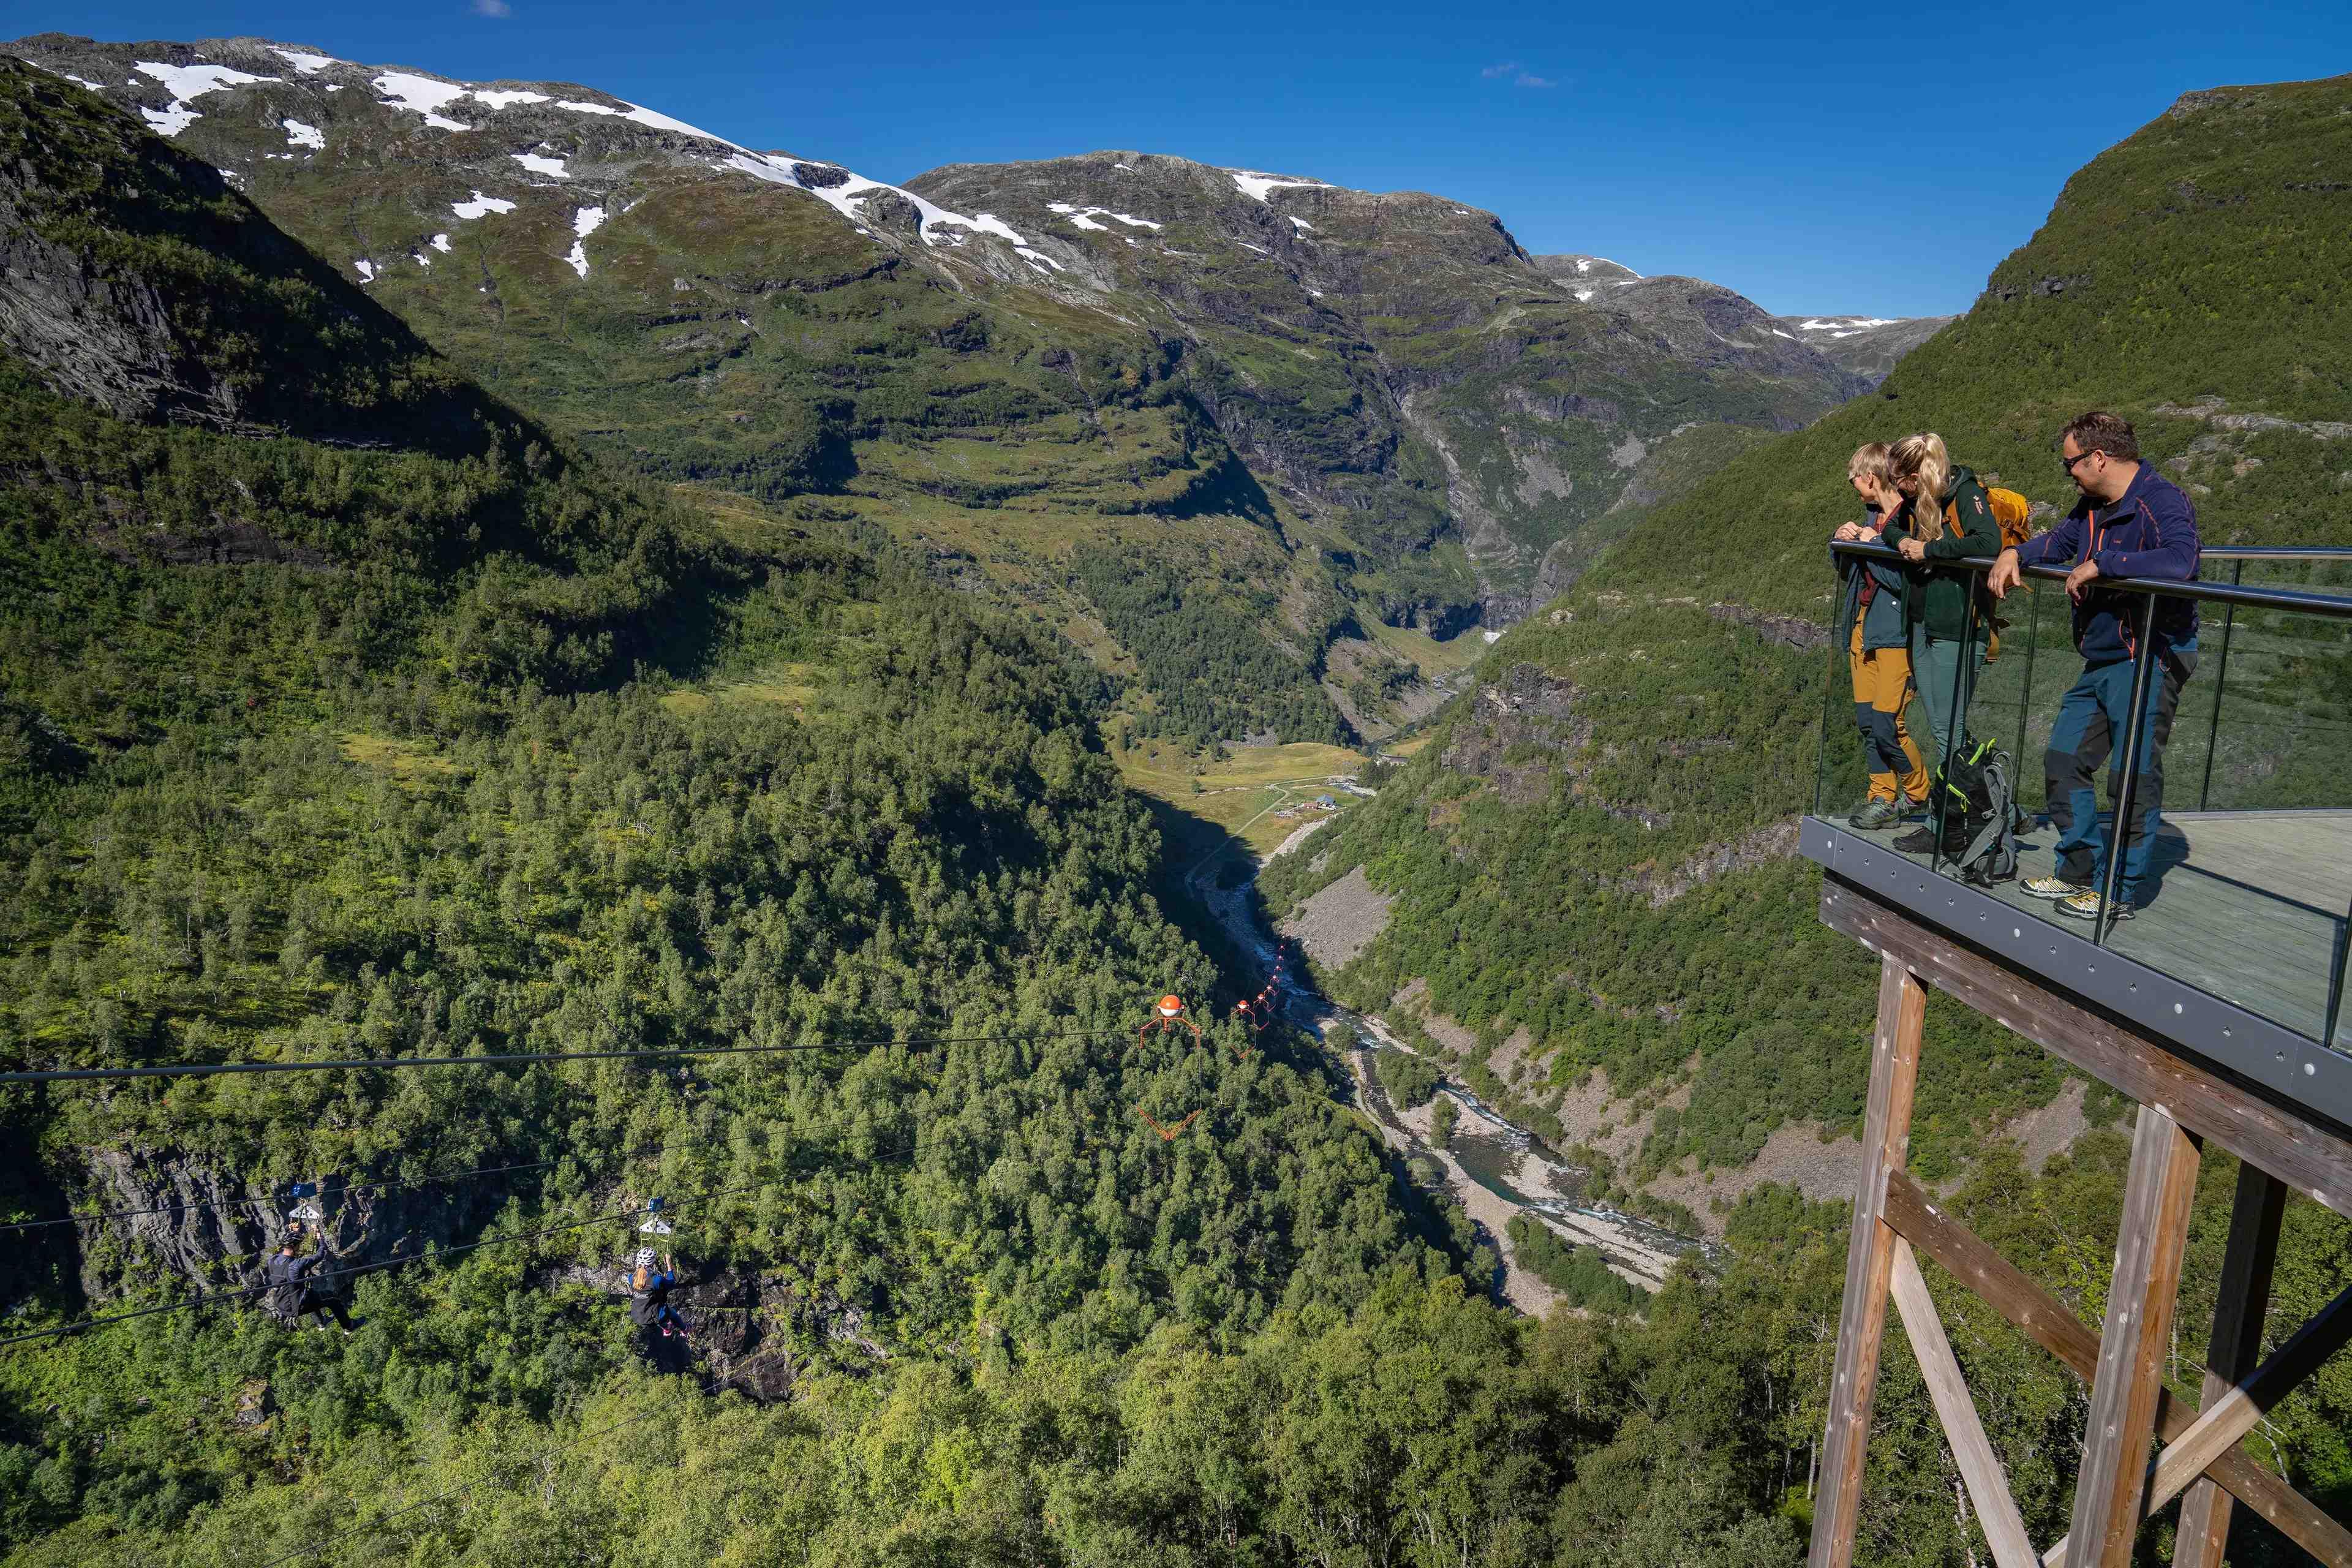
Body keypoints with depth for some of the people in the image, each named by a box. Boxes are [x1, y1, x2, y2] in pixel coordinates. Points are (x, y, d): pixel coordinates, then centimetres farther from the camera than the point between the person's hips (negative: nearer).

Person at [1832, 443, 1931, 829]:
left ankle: (1919, 794, 11)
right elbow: (1847, 570, 19)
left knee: (1886, 724, -10)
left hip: (1894, 634, -9)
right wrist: (1843, 540, 1)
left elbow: (1906, 579, -22)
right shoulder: (1873, 515, 14)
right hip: (1862, 629, 9)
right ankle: (1883, 799, 15)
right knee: (1867, 720, 8)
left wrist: (1872, 544, -16)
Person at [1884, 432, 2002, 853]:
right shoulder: (1916, 500, 11)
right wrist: (1902, 540, 4)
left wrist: (1928, 549, -18)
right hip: (1924, 624, 9)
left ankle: (1952, 828, 4)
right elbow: (1893, 527, 27)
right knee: (1941, 728, 12)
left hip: (1958, 627, -9)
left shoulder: (1965, 493, -12)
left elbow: (1988, 543, -27)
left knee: (1949, 730, -4)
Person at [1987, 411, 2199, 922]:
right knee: (2064, 761, 12)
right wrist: (2016, 554, 7)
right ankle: (2080, 869, 24)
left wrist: (2100, 565, -29)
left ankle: (2120, 892, 4)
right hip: (2101, 662, 10)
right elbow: (2060, 540, 28)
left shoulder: (2162, 501, -17)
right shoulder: (2094, 506, 11)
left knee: (2133, 775, -6)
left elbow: (2180, 561, -35)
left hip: (2152, 659, -10)